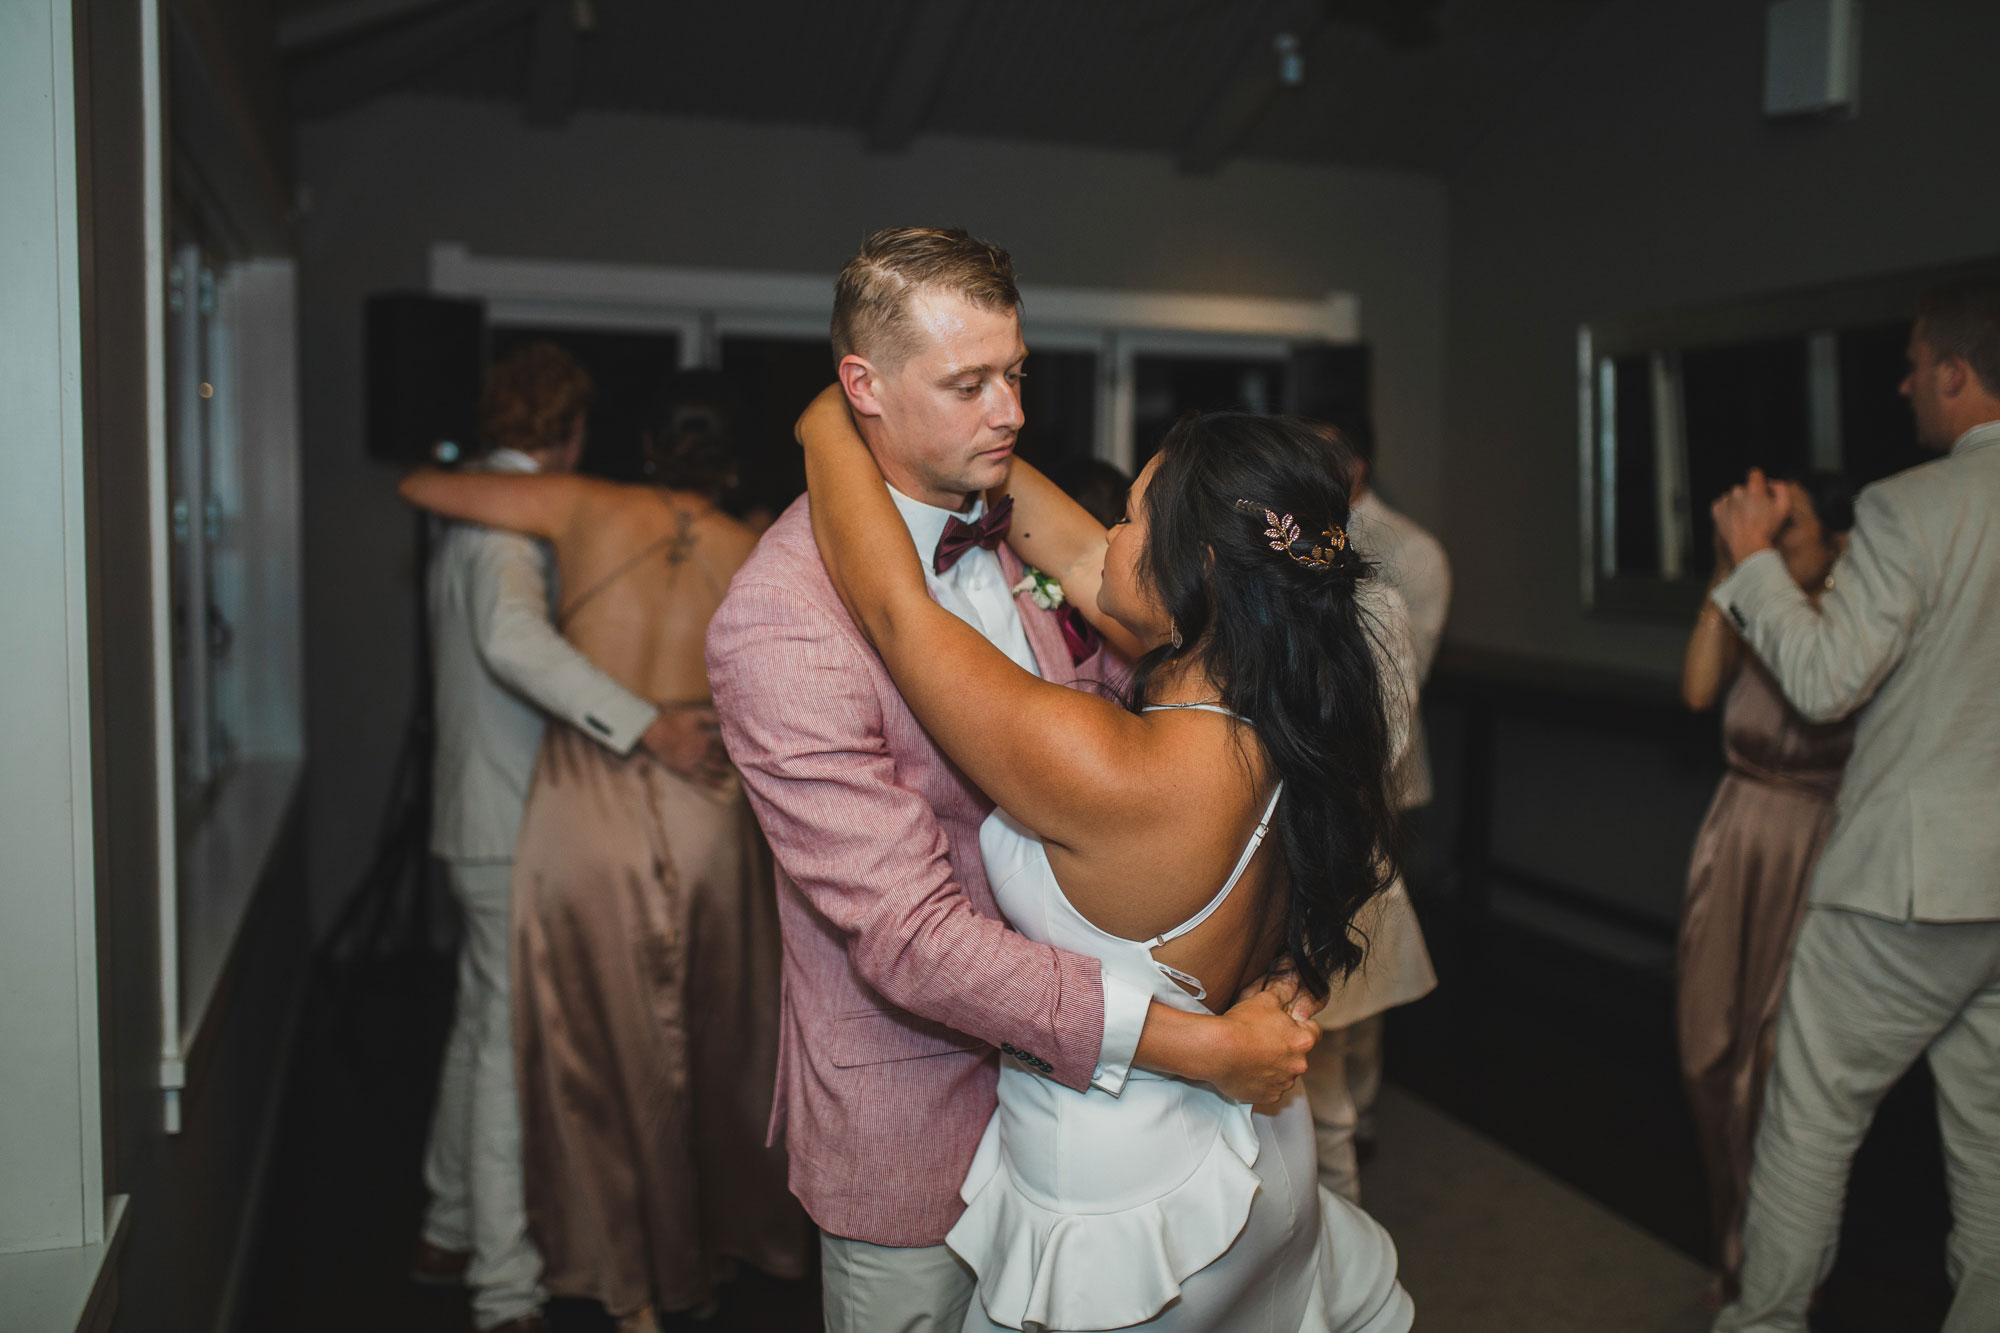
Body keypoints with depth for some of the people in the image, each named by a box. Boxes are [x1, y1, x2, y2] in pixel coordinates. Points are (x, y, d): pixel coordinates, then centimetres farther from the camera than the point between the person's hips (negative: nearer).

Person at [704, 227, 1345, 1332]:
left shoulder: (1003, 535, 0)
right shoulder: (777, 624, -27)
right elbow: (908, 934, -30)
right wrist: (1202, 1047, -31)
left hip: (1050, 1066, 7)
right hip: (913, 1127, -7)